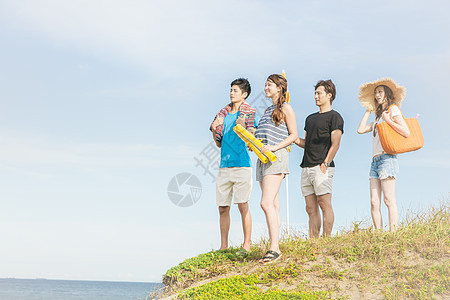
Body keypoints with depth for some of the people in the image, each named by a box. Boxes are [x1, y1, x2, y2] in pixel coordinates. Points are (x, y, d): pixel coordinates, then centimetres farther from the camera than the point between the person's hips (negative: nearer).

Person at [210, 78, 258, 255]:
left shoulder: (250, 113, 1)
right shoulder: (223, 113, 16)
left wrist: (243, 127, -22)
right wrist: (214, 129, 0)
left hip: (242, 165, -5)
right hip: (224, 166, 5)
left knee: (243, 206, -7)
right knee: (223, 208, 7)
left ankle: (246, 246, 1)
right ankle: (223, 247, 15)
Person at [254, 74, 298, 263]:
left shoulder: (285, 108, 2)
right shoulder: (268, 110, 24)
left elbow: (293, 135, -4)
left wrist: (274, 147, -16)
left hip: (276, 157, -8)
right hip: (263, 159, 8)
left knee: (266, 203, -20)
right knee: (273, 206, 6)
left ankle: (274, 248, -22)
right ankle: (275, 248, 8)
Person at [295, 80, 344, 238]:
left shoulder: (334, 117, 1)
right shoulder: (310, 118, 23)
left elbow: (335, 144, -8)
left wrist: (325, 163, -17)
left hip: (322, 167, -7)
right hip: (307, 168, 7)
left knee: (324, 204, -10)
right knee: (311, 208, 5)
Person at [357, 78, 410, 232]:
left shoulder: (393, 110, 3)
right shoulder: (379, 116, 26)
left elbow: (406, 132, -8)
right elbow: (361, 130, 18)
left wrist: (388, 120, -9)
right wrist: (368, 111, 23)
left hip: (387, 158, -8)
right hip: (375, 160, 8)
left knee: (389, 201, -12)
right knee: (374, 203, -1)